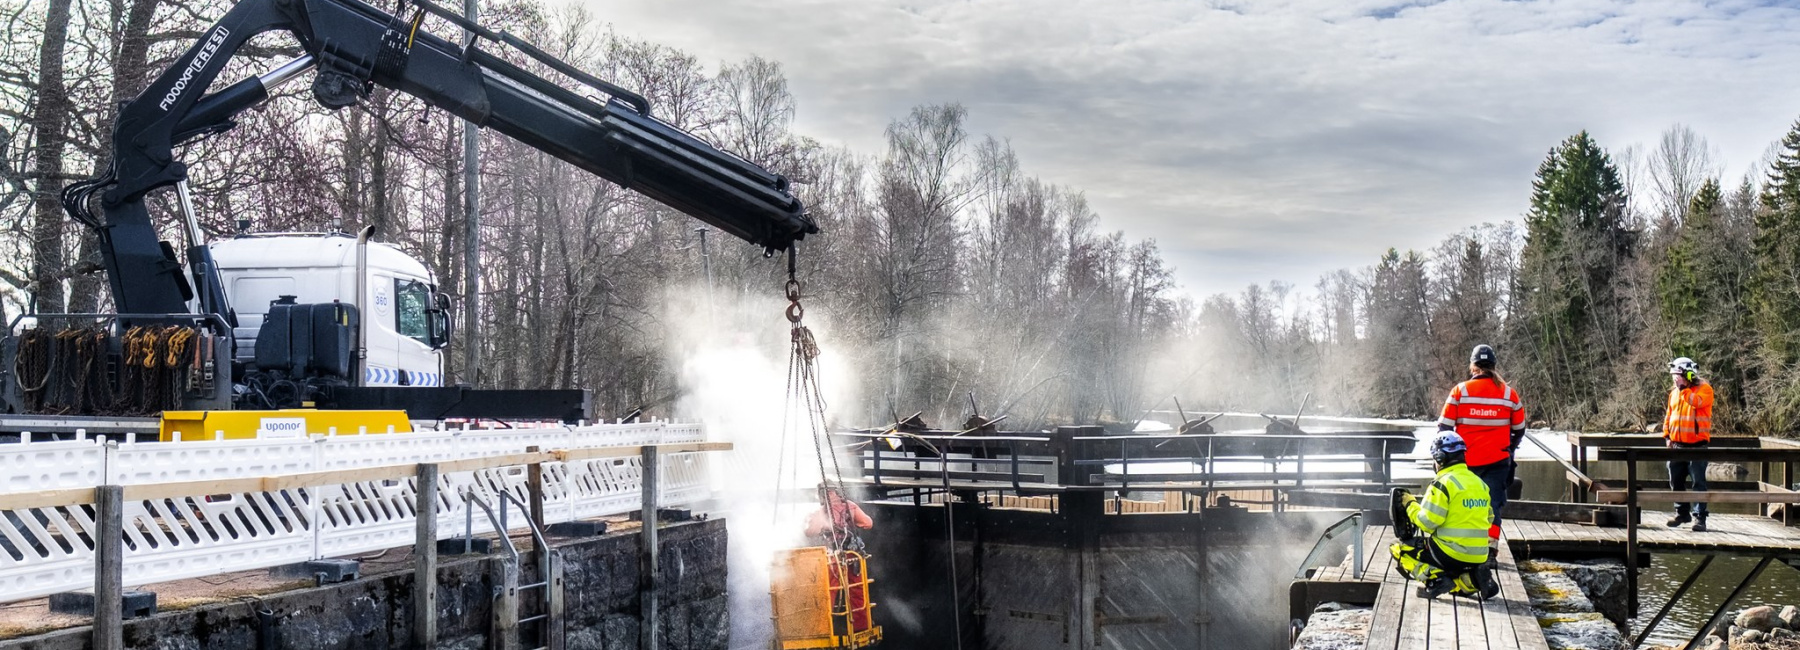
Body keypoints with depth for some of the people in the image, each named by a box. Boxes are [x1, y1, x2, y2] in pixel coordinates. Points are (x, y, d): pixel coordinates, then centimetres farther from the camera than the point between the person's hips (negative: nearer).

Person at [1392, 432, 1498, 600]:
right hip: (1479, 557, 7)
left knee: (1399, 550, 8)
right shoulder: (1480, 483, 12)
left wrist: (1411, 504, 1)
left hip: (1451, 553, -7)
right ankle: (1471, 581, 4)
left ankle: (1435, 578, -15)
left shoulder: (1443, 483, -13)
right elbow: (1488, 520, 19)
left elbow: (1426, 522, -16)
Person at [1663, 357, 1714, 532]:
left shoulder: (1704, 388, -6)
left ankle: (1699, 517, -5)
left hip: (1696, 445, -6)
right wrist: (1667, 435, 11)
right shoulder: (1674, 392, 13)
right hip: (1677, 445, 7)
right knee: (1676, 482, 11)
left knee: (1698, 482, -6)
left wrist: (1683, 388, -19)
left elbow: (1696, 401, -27)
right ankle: (1682, 513, 23)